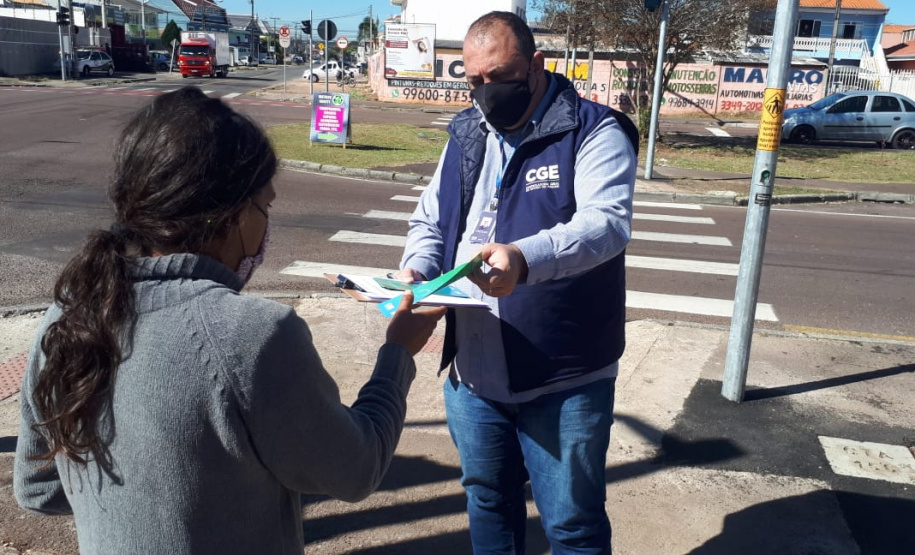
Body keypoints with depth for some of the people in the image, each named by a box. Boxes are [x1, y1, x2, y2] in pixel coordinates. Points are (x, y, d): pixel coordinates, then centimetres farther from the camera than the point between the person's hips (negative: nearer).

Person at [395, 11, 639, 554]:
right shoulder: (466, 136, 10)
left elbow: (607, 222, -25)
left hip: (564, 382, -5)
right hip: (471, 373, 6)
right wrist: (417, 270, -8)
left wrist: (524, 258, -43)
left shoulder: (594, 132, -9)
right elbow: (429, 222, 14)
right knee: (488, 501, 23)